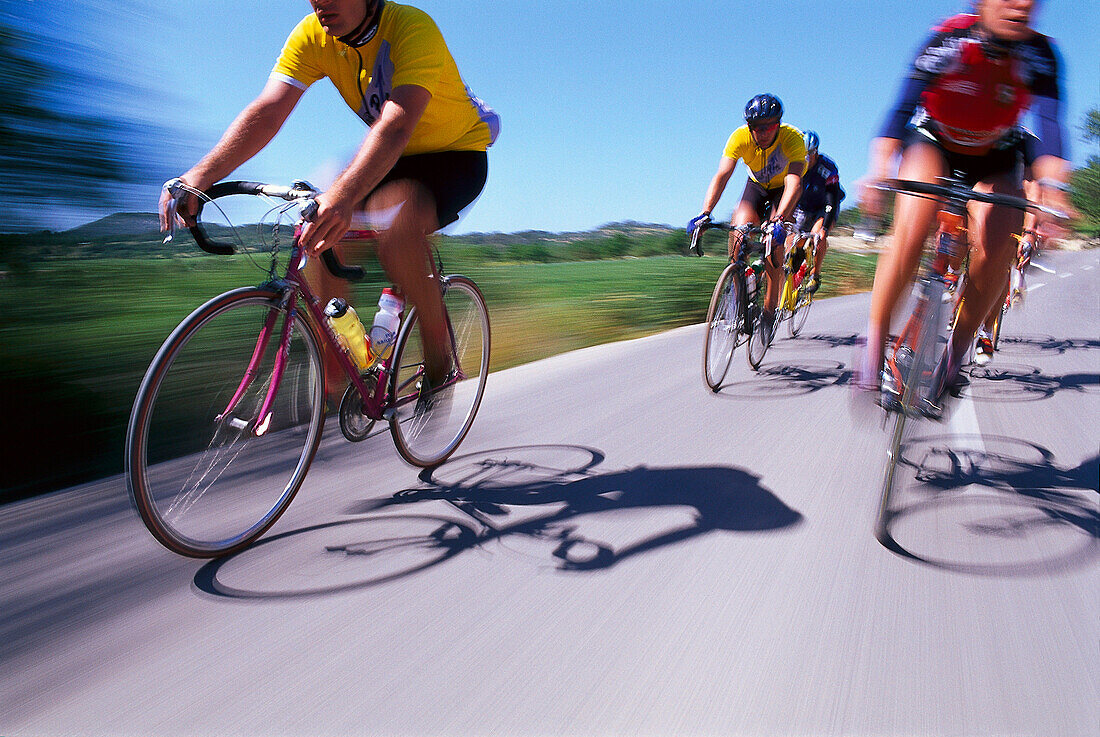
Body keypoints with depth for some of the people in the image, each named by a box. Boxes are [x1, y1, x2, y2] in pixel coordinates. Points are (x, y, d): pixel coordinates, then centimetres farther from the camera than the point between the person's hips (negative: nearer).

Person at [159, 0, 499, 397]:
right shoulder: (311, 36, -9)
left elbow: (396, 125, -42)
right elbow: (267, 110, -20)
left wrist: (343, 196, -58)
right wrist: (201, 174, -35)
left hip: (458, 154, -6)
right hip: (394, 159, 6)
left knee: (394, 221, -36)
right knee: (318, 228, -16)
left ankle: (440, 359, -18)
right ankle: (333, 373, -1)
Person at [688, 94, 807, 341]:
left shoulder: (793, 138, -33)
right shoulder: (740, 137, -27)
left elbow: (794, 182, -45)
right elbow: (721, 175, -35)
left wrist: (779, 219, -61)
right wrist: (705, 213, -49)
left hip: (784, 189, -2)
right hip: (757, 185, 2)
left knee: (773, 238, -23)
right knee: (740, 230, -23)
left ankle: (770, 307, -10)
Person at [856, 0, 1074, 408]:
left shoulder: (1039, 53, -19)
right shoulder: (948, 39, -24)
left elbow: (1049, 123, -28)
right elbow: (903, 107, -35)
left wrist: (1051, 187, -46)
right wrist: (878, 171, -51)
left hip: (994, 158, 2)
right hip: (932, 144, -2)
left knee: (995, 251, -23)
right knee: (910, 232, -31)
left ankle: (957, 348, -4)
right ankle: (873, 348, -25)